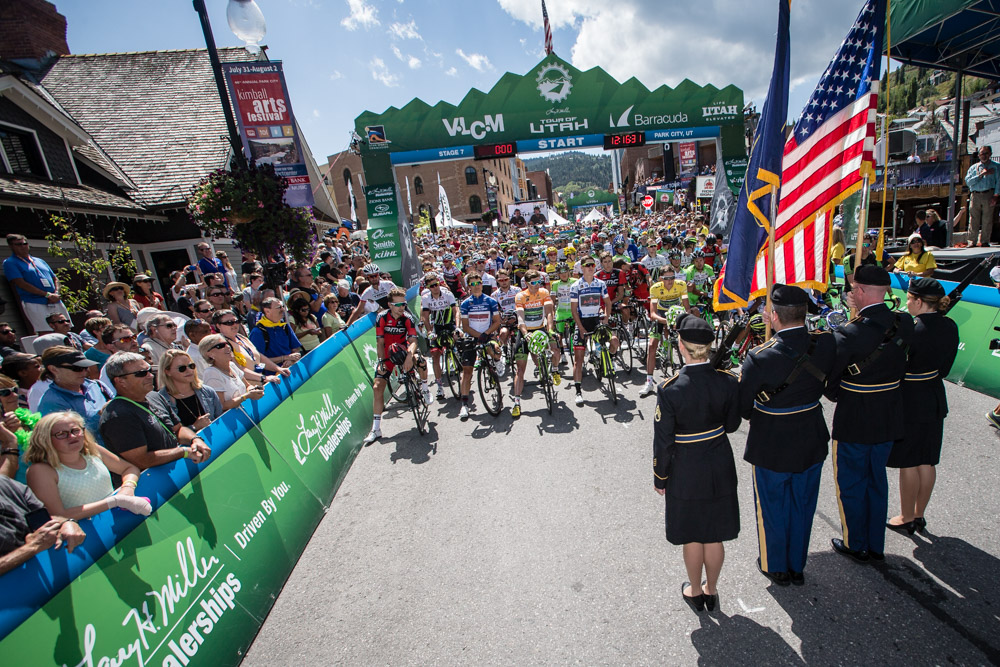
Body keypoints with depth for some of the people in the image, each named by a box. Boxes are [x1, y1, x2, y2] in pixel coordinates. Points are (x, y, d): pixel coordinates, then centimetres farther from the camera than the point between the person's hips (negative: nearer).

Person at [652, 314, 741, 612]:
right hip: (720, 469, 4)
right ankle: (711, 591, 42)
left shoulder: (669, 389, -25)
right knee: (714, 536, 21)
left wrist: (660, 477, -2)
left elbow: (663, 441, -16)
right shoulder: (728, 381, -14)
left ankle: (695, 592, 39)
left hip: (686, 472, -3)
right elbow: (732, 425, 1)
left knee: (692, 538, 18)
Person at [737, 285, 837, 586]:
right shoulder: (826, 344, -14)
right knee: (802, 506, 22)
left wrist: (754, 416, 4)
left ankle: (776, 567, 38)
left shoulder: (759, 357, -28)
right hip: (812, 443, 4)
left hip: (771, 447, -4)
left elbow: (741, 405, -17)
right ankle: (797, 566, 42)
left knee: (772, 508, 18)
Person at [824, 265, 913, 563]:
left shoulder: (850, 334, -24)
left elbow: (828, 378, -19)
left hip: (855, 420, -6)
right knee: (877, 480, 20)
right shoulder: (904, 324, -5)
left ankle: (856, 545, 28)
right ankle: (876, 546, 35)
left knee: (851, 483, 12)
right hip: (890, 418, 6)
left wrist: (836, 395, -2)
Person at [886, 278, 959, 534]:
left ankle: (907, 519, 20)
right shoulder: (950, 327, 0)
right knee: (926, 462, 17)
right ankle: (919, 515, 31)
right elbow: (945, 367, 9)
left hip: (910, 401, -8)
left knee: (908, 464, 6)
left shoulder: (911, 331, -24)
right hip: (935, 398, 8)